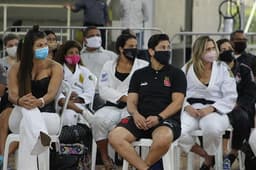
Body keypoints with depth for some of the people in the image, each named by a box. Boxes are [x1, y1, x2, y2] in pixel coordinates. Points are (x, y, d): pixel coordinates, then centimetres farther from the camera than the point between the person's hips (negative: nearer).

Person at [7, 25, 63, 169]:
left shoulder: (55, 68, -1)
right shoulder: (17, 69, 5)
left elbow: (52, 93, -17)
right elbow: (12, 95, -10)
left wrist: (39, 102, -42)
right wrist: (20, 101, -38)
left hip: (48, 116, -1)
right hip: (19, 118, 1)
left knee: (27, 125, -38)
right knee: (26, 105, -38)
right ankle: (41, 135, -66)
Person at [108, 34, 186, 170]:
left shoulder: (176, 74, 10)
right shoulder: (139, 74, 19)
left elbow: (177, 102, -1)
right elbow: (131, 101, 12)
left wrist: (159, 117, -17)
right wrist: (135, 114, -11)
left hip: (167, 119, -3)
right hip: (141, 120, 3)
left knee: (163, 139, -40)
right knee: (114, 137, -27)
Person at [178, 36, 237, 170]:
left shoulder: (223, 69, 4)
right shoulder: (187, 69, 10)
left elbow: (230, 97, -1)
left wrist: (211, 108, -15)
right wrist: (187, 107, -14)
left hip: (215, 111, -2)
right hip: (191, 110, 2)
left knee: (212, 127, -39)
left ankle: (209, 158, -4)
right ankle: (206, 155, -5)